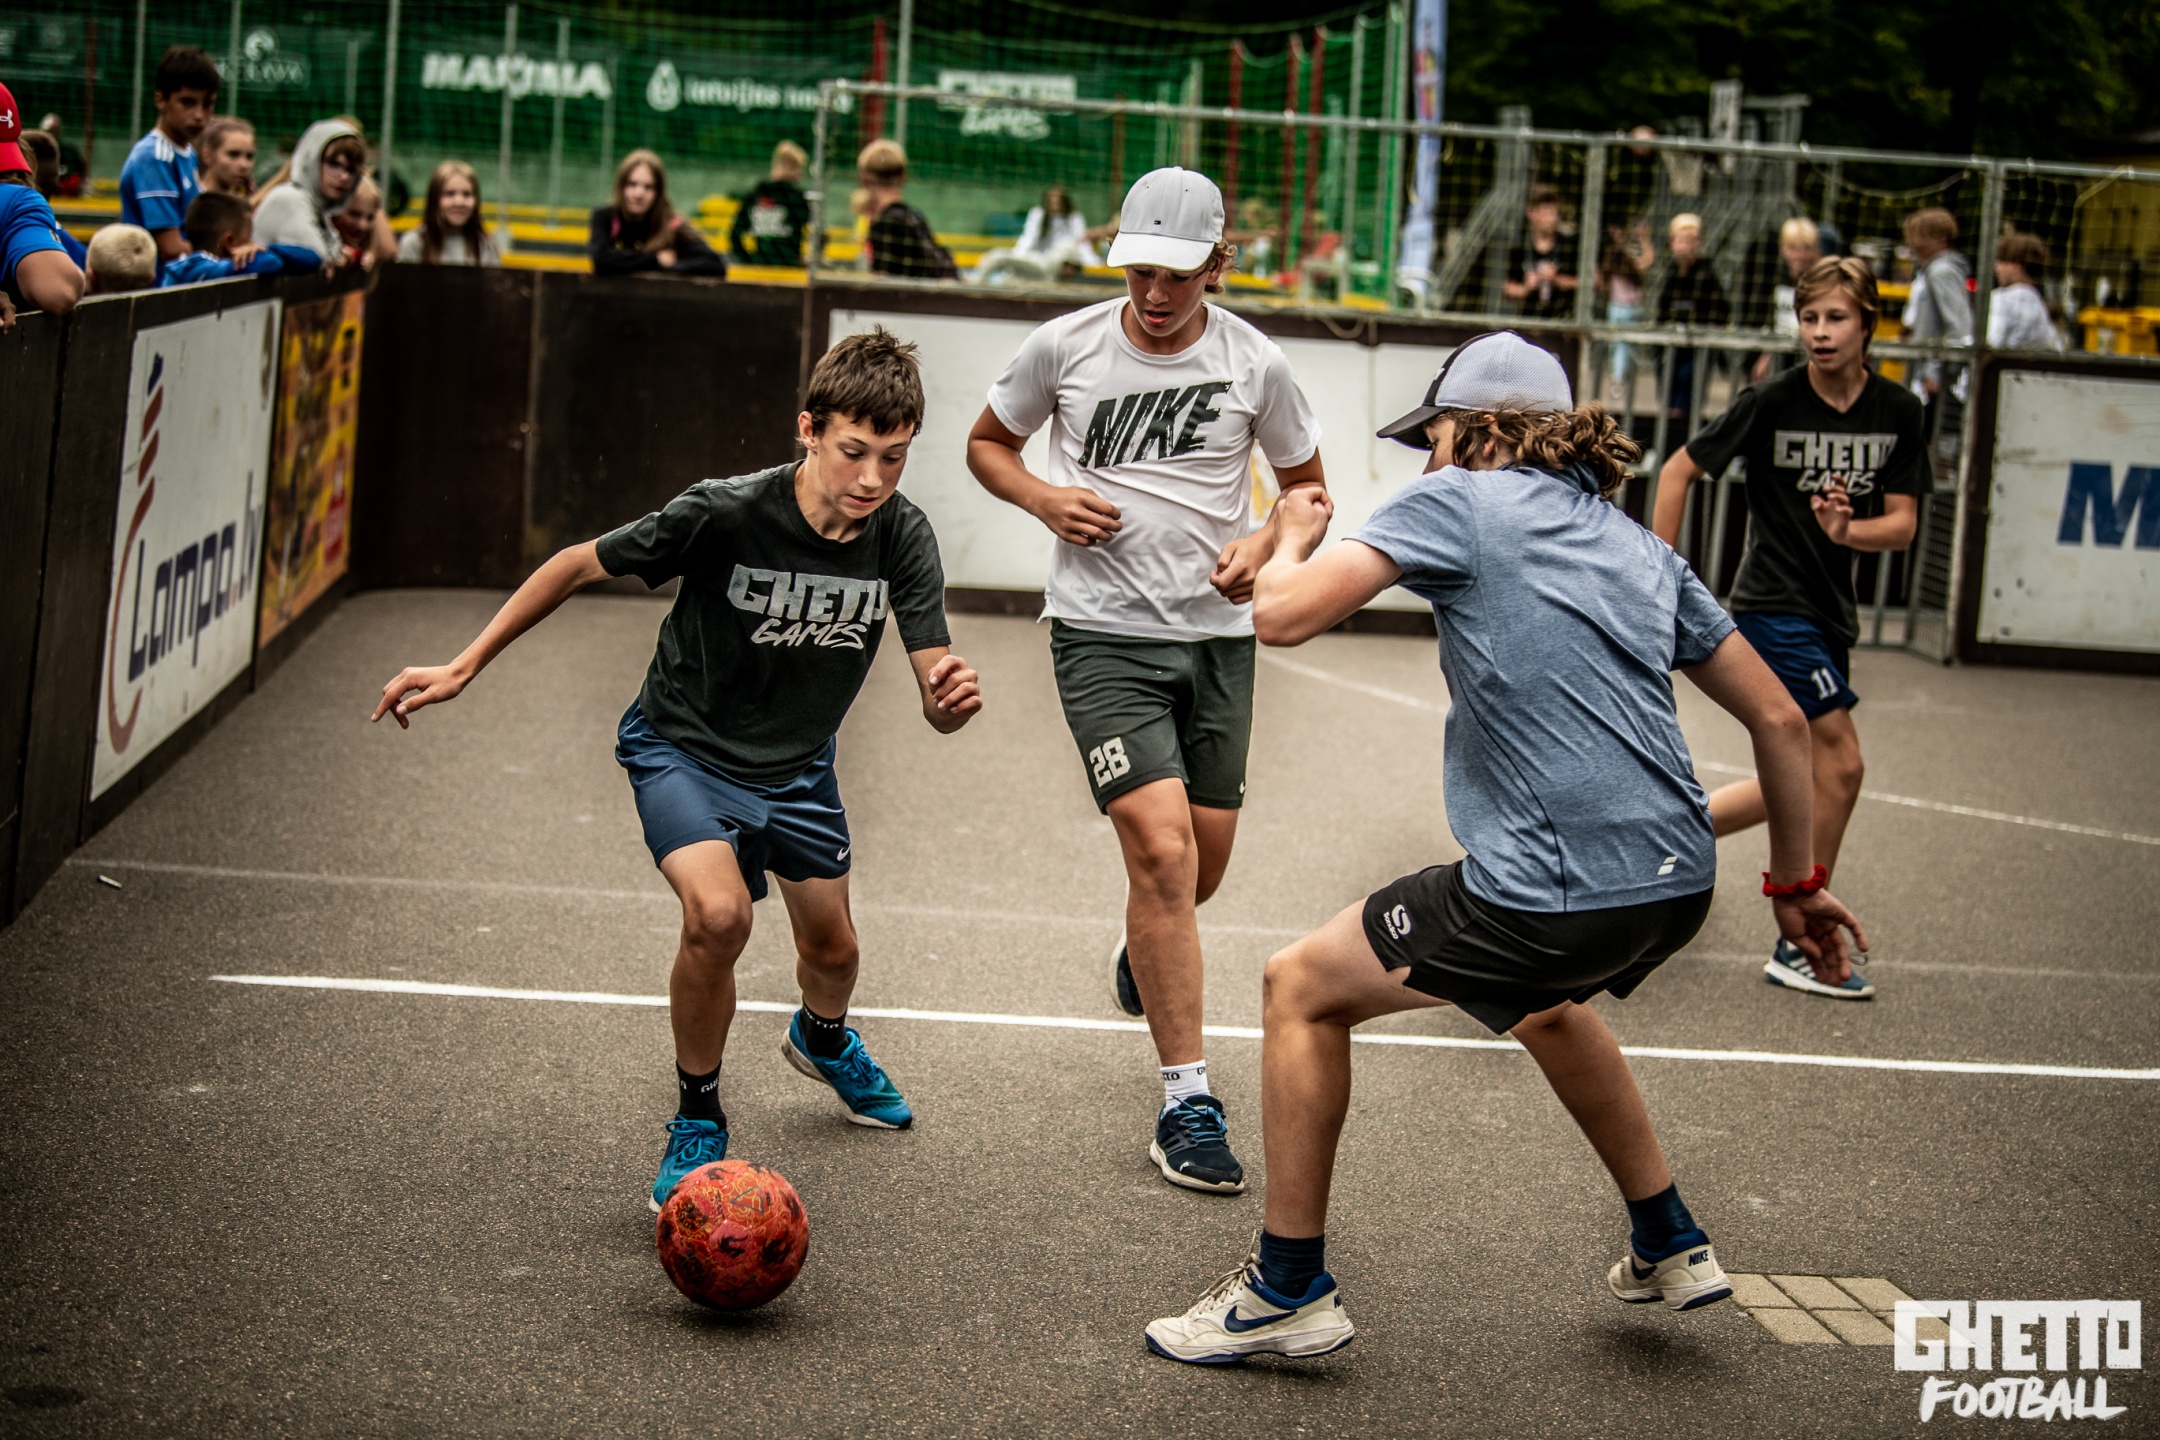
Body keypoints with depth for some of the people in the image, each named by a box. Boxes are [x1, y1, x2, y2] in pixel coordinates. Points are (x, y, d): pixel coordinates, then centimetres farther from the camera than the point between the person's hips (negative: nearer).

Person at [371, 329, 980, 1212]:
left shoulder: (902, 537, -21)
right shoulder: (724, 513, -32)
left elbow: (935, 699, -19)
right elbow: (579, 565, -18)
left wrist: (952, 697, -45)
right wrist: (464, 668, -17)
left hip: (797, 764, 4)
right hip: (681, 748, -4)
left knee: (831, 948, 18)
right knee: (718, 913, -29)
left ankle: (822, 1039, 58)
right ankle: (697, 1121, -4)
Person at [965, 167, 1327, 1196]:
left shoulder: (1254, 363, -2)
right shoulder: (1064, 346, -4)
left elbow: (1307, 482, 12)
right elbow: (987, 443, 12)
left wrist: (1265, 542, -8)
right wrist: (1042, 497, -8)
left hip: (1217, 636, 3)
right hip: (1102, 634, -3)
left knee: (1203, 861, 12)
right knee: (1161, 848, -17)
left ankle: (1142, 955, 51)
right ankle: (1187, 1104, -11)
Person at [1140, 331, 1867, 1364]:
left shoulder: (1457, 502, -1)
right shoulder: (1639, 548, 19)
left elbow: (1282, 615, -9)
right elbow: (1778, 720, 19)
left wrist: (1294, 537, 14)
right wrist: (1796, 882, 29)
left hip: (1550, 901, -8)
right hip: (1678, 887, 8)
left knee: (1300, 989, 13)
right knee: (1543, 999, 40)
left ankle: (1290, 1293, 18)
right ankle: (1668, 1248, 46)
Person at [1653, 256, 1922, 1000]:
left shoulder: (1898, 413, -1)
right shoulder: (1772, 401, -14)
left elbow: (1901, 524, -3)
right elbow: (1679, 470, -6)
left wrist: (1847, 529, -24)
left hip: (1828, 608, 7)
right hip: (1773, 604, -7)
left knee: (1803, 782, 12)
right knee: (1841, 763, -11)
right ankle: (1801, 949, 0)